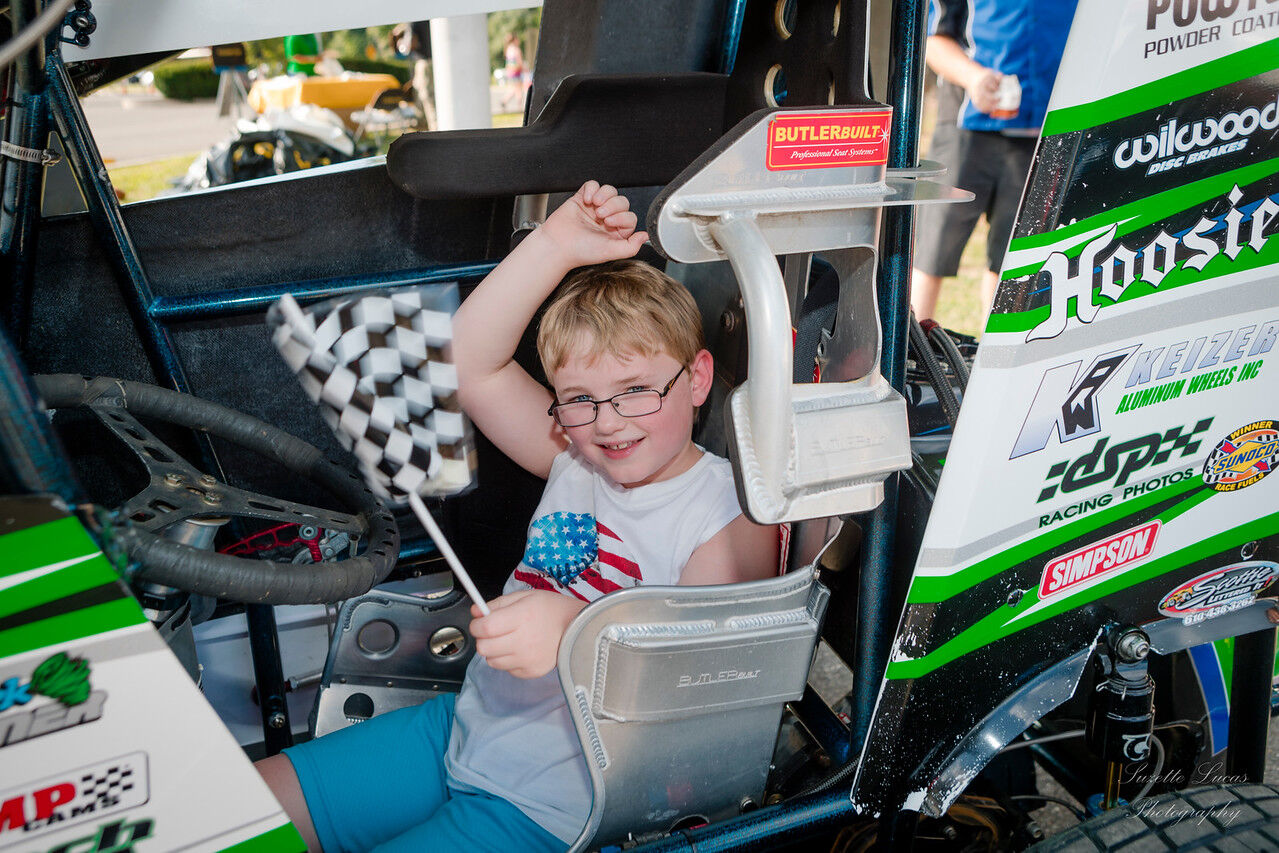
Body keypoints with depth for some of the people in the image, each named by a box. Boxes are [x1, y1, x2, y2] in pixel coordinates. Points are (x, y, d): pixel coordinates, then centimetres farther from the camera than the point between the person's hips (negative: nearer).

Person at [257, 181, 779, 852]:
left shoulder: (734, 516, -15)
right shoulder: (576, 459, 3)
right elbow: (471, 366, -3)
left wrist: (577, 630, -44)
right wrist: (554, 248, -12)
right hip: (461, 725, 7)